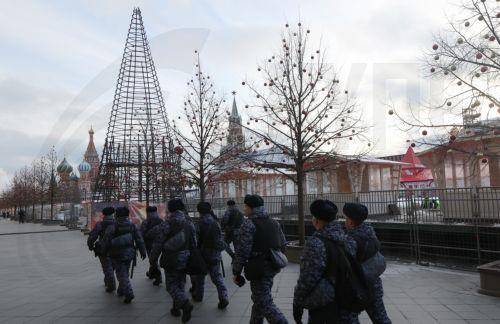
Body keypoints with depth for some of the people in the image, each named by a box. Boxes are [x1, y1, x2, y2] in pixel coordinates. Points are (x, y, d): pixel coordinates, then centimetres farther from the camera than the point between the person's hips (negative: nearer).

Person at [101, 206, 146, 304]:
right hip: (129, 254, 4)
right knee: (124, 273, 21)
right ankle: (121, 291, 32)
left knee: (122, 275, 0)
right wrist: (143, 251, 2)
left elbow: (106, 241, -8)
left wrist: (104, 252, 8)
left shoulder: (112, 227, -9)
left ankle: (129, 293, -12)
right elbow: (139, 240, -2)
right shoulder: (132, 226, 1)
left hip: (117, 255, -4)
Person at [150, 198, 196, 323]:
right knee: (180, 283, 18)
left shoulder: (167, 223, -13)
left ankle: (185, 304, -18)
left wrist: (153, 258, 1)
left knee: (171, 285, 3)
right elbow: (194, 243, 5)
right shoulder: (189, 223, 0)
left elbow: (158, 243, -11)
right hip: (185, 259, 5)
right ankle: (176, 308, 25)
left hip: (171, 260, -4)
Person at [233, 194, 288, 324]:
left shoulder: (249, 224, -16)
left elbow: (242, 251, -18)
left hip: (258, 270, -8)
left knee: (265, 304, -1)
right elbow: (283, 244, 12)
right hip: (272, 268, 8)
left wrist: (236, 272, -9)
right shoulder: (274, 223, 7)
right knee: (259, 299, 22)